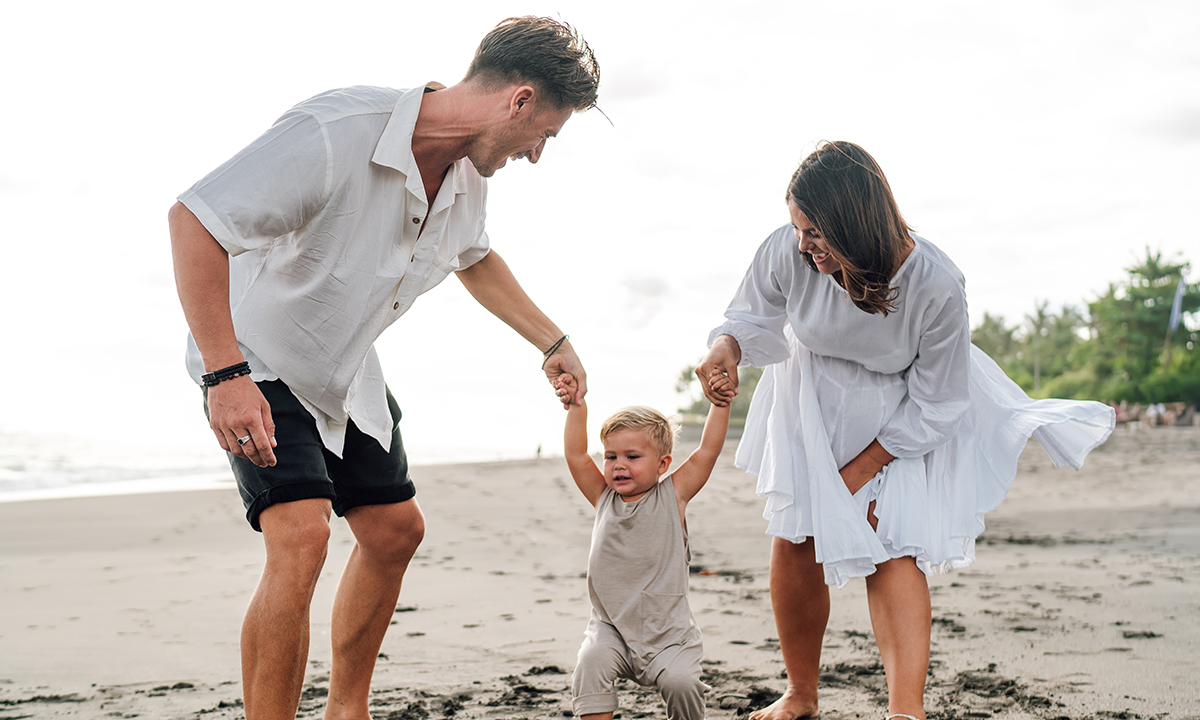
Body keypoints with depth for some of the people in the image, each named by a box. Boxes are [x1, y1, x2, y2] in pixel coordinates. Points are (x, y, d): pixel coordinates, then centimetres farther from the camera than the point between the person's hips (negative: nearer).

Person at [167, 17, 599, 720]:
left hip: (348, 374, 8)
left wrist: (553, 341, 15)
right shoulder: (335, 133, -34)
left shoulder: (469, 175, -7)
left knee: (395, 530, 13)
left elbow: (474, 258, 16)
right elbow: (194, 219, -35)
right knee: (302, 536, -24)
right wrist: (226, 375, -39)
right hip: (255, 365, -8)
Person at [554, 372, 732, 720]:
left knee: (680, 682, -21)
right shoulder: (603, 498, 5)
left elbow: (707, 451, -3)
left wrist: (720, 404, -7)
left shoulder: (672, 496, -1)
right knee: (590, 665, -25)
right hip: (612, 628, 2)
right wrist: (576, 407, -4)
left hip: (668, 632, -2)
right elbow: (576, 456, 0)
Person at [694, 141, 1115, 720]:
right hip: (813, 403, 3)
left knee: (891, 547, -15)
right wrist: (728, 346, -32)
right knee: (794, 540, 2)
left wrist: (857, 472, -19)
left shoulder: (935, 287, -34)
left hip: (901, 420, -3)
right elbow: (753, 317, -7)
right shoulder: (787, 252, -30)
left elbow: (933, 407, -21)